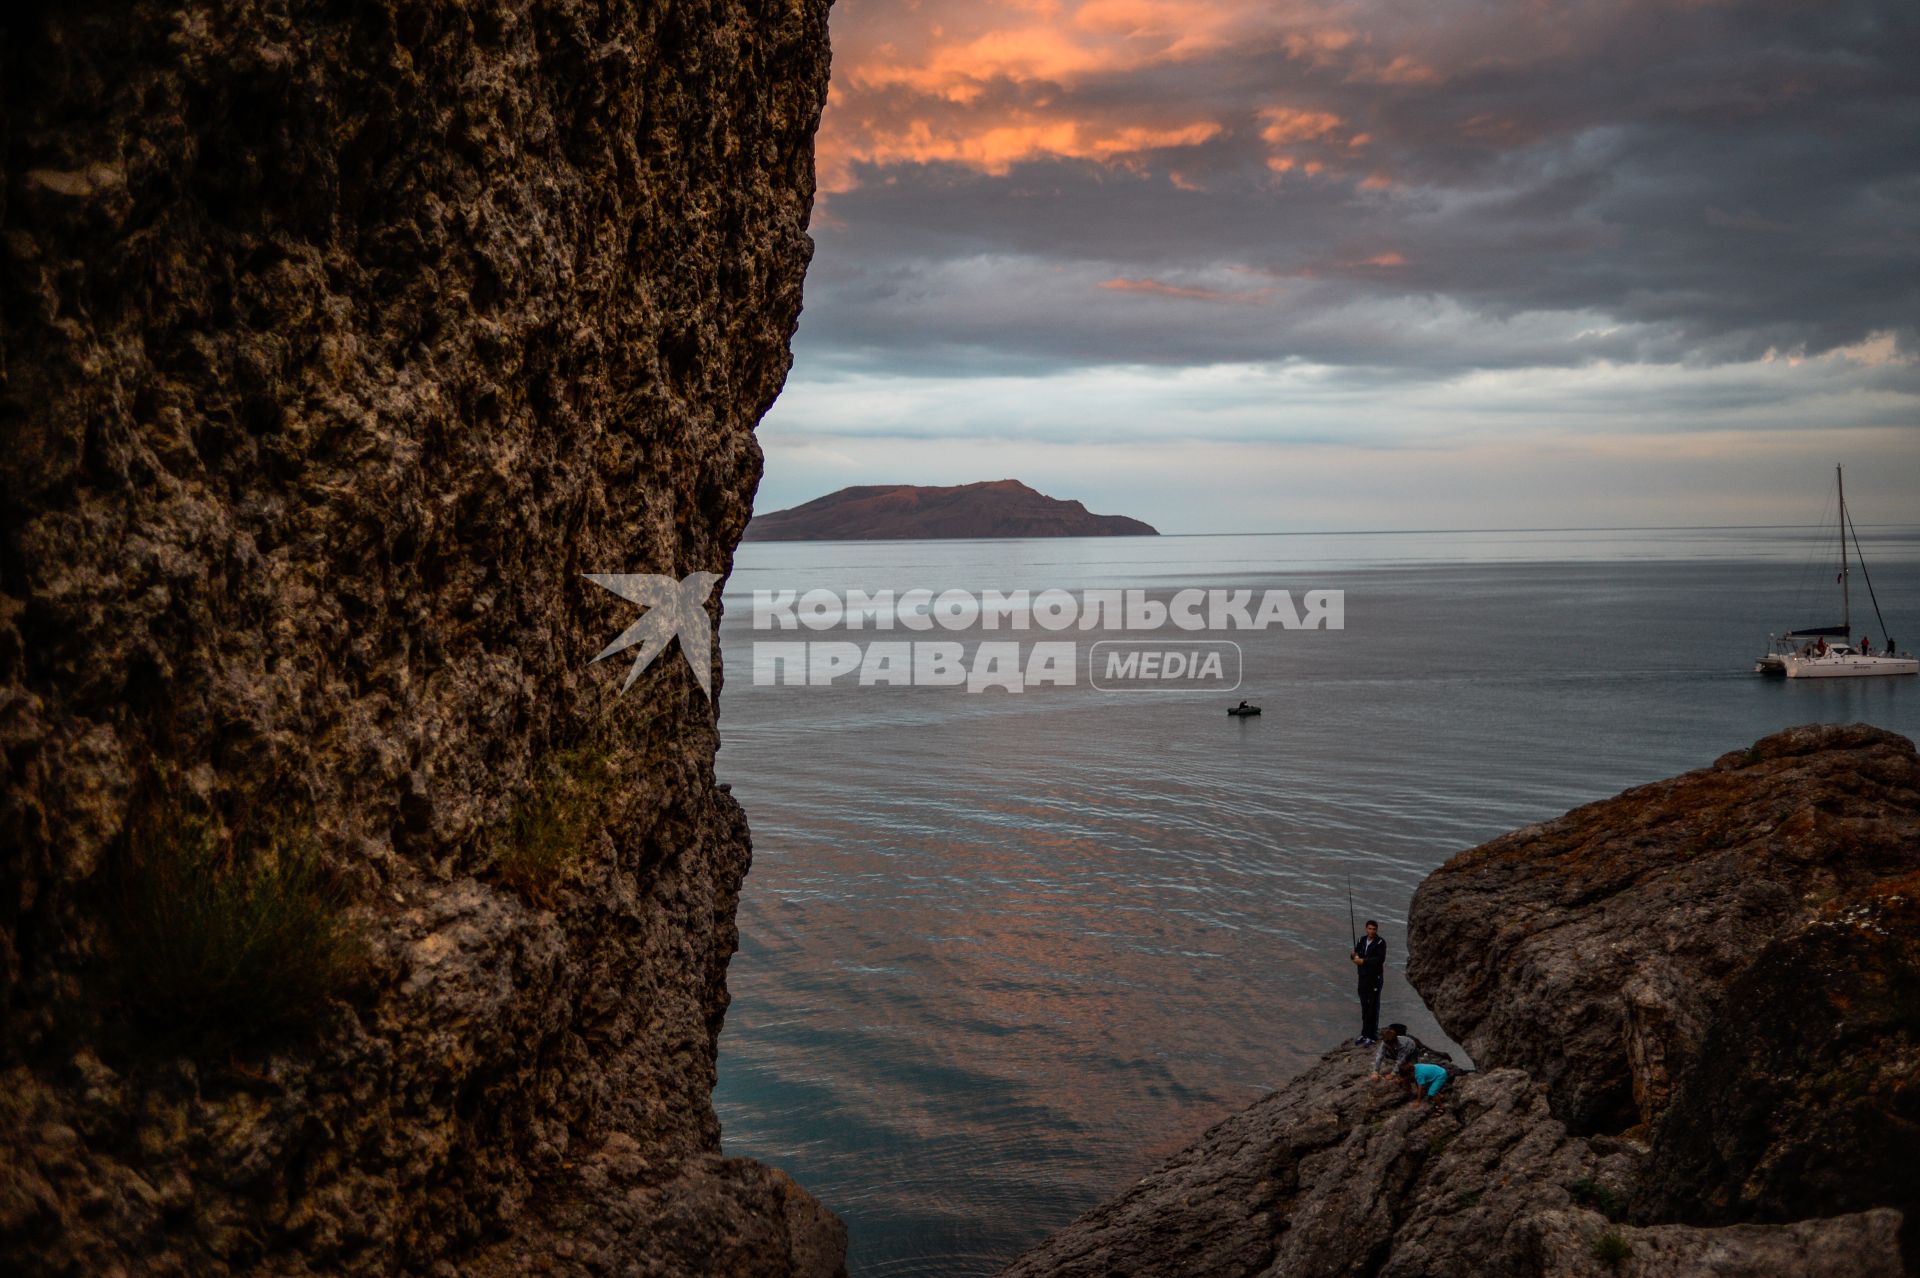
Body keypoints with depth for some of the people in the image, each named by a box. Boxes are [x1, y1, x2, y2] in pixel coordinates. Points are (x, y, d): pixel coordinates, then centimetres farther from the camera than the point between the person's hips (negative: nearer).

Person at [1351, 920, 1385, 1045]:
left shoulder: (1380, 942, -9)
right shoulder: (1362, 940, 10)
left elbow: (1380, 959, -19)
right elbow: (1355, 952, 15)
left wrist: (1363, 961, -21)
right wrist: (1355, 956, -9)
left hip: (1375, 978, -6)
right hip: (1363, 977, 6)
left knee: (1373, 1007, -5)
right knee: (1364, 1006, 12)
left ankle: (1371, 1036, -2)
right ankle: (1365, 1033, 20)